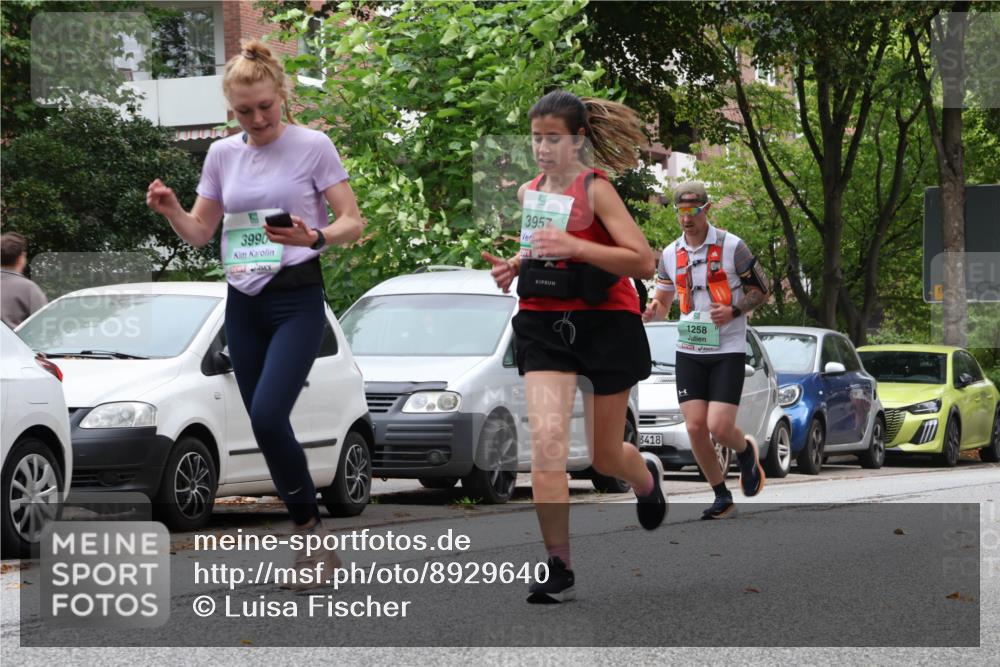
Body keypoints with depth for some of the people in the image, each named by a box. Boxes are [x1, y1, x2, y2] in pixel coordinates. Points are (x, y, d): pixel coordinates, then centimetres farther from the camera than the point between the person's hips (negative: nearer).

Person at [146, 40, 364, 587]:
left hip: (297, 299, -5)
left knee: (268, 416, -21)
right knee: (265, 424, 6)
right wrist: (170, 211, -8)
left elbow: (352, 221, -7)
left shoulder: (313, 146, -5)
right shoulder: (222, 154, 8)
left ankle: (309, 528, -5)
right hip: (243, 301, 5)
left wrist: (314, 237, -27)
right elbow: (200, 232, 13)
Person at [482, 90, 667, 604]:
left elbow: (642, 260, -18)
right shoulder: (528, 193, 9)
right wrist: (514, 267, 6)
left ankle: (647, 476, 47)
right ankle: (558, 567, -13)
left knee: (605, 456, 8)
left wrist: (574, 247, -27)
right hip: (543, 325, 4)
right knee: (546, 439, -16)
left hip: (606, 325, -4)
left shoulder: (595, 190, -10)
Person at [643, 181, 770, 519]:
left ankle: (747, 452, 23)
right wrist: (654, 310, -7)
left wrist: (734, 311, -17)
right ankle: (722, 496, 13)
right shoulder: (670, 254, 6)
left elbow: (761, 290, 1)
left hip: (728, 350, -4)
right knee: (695, 428, -4)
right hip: (689, 351, 4)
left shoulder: (731, 246, -7)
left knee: (719, 428, -13)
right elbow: (663, 301, 17)